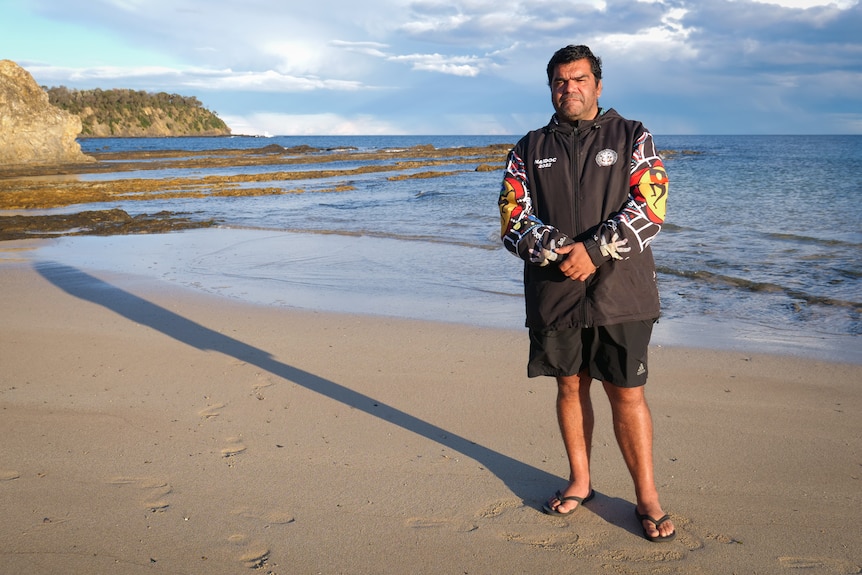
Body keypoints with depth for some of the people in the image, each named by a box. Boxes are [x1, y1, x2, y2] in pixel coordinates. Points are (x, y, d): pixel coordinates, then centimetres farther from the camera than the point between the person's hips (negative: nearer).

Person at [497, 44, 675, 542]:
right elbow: (513, 215, 2)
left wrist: (594, 250, -16)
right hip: (554, 291, 3)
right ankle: (580, 482, 29)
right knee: (570, 386, 12)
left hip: (618, 290, -2)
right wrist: (555, 252, -15)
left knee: (627, 393, 0)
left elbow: (650, 204, -6)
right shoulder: (530, 150, 11)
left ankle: (647, 498, 12)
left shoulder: (632, 138, 6)